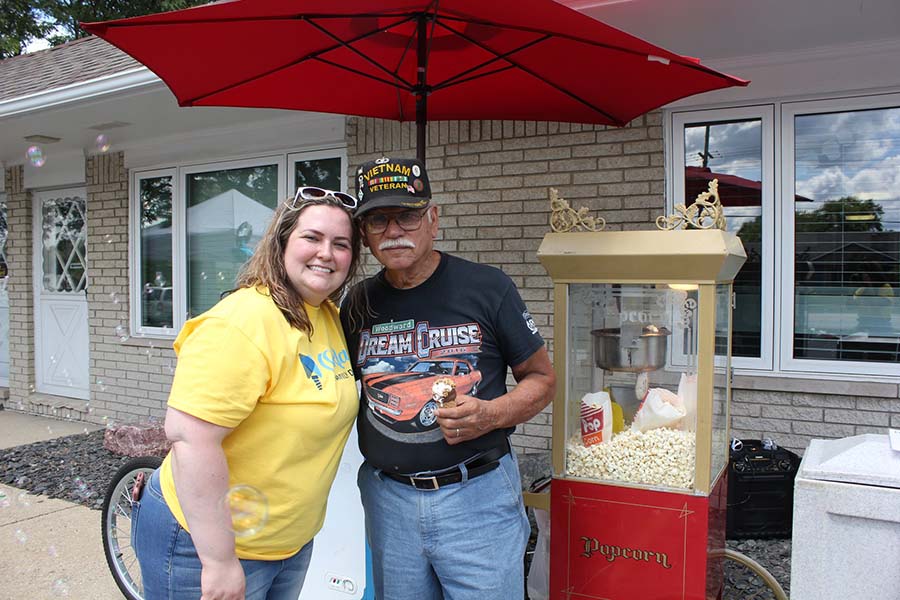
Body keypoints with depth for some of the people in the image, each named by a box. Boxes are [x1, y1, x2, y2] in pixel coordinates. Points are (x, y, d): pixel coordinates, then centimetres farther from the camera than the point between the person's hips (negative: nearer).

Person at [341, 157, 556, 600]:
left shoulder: (487, 288, -6)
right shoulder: (359, 304, 4)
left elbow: (542, 377, 1)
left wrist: (492, 414, -17)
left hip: (478, 496, -3)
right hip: (389, 500, 3)